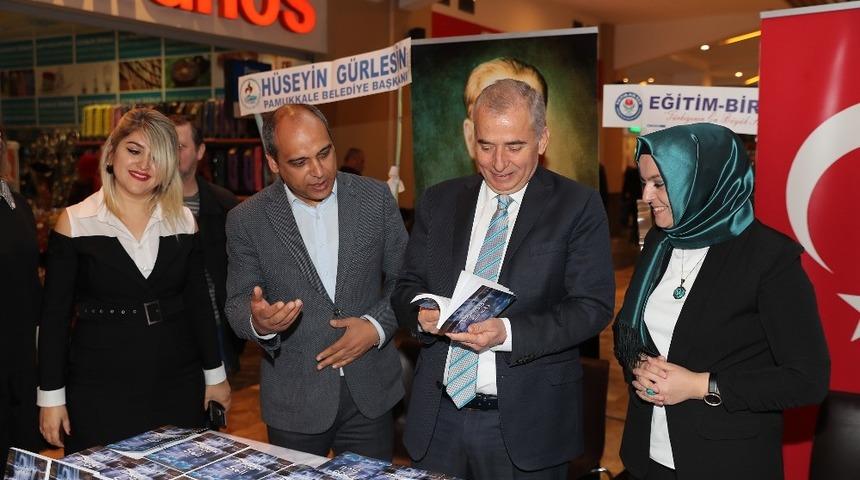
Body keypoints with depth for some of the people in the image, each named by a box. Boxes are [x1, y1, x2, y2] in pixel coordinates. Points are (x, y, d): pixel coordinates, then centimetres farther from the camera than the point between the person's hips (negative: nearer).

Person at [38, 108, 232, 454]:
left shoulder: (183, 221, 3)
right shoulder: (75, 223, -5)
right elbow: (55, 314, -3)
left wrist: (215, 374, 11)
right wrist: (51, 395, -3)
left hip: (179, 383, 3)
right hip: (100, 389, -2)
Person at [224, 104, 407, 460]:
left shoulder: (376, 198, -3)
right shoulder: (247, 220, -6)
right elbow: (237, 305, -2)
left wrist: (378, 325, -13)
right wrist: (258, 321, -25)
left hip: (371, 393, 2)